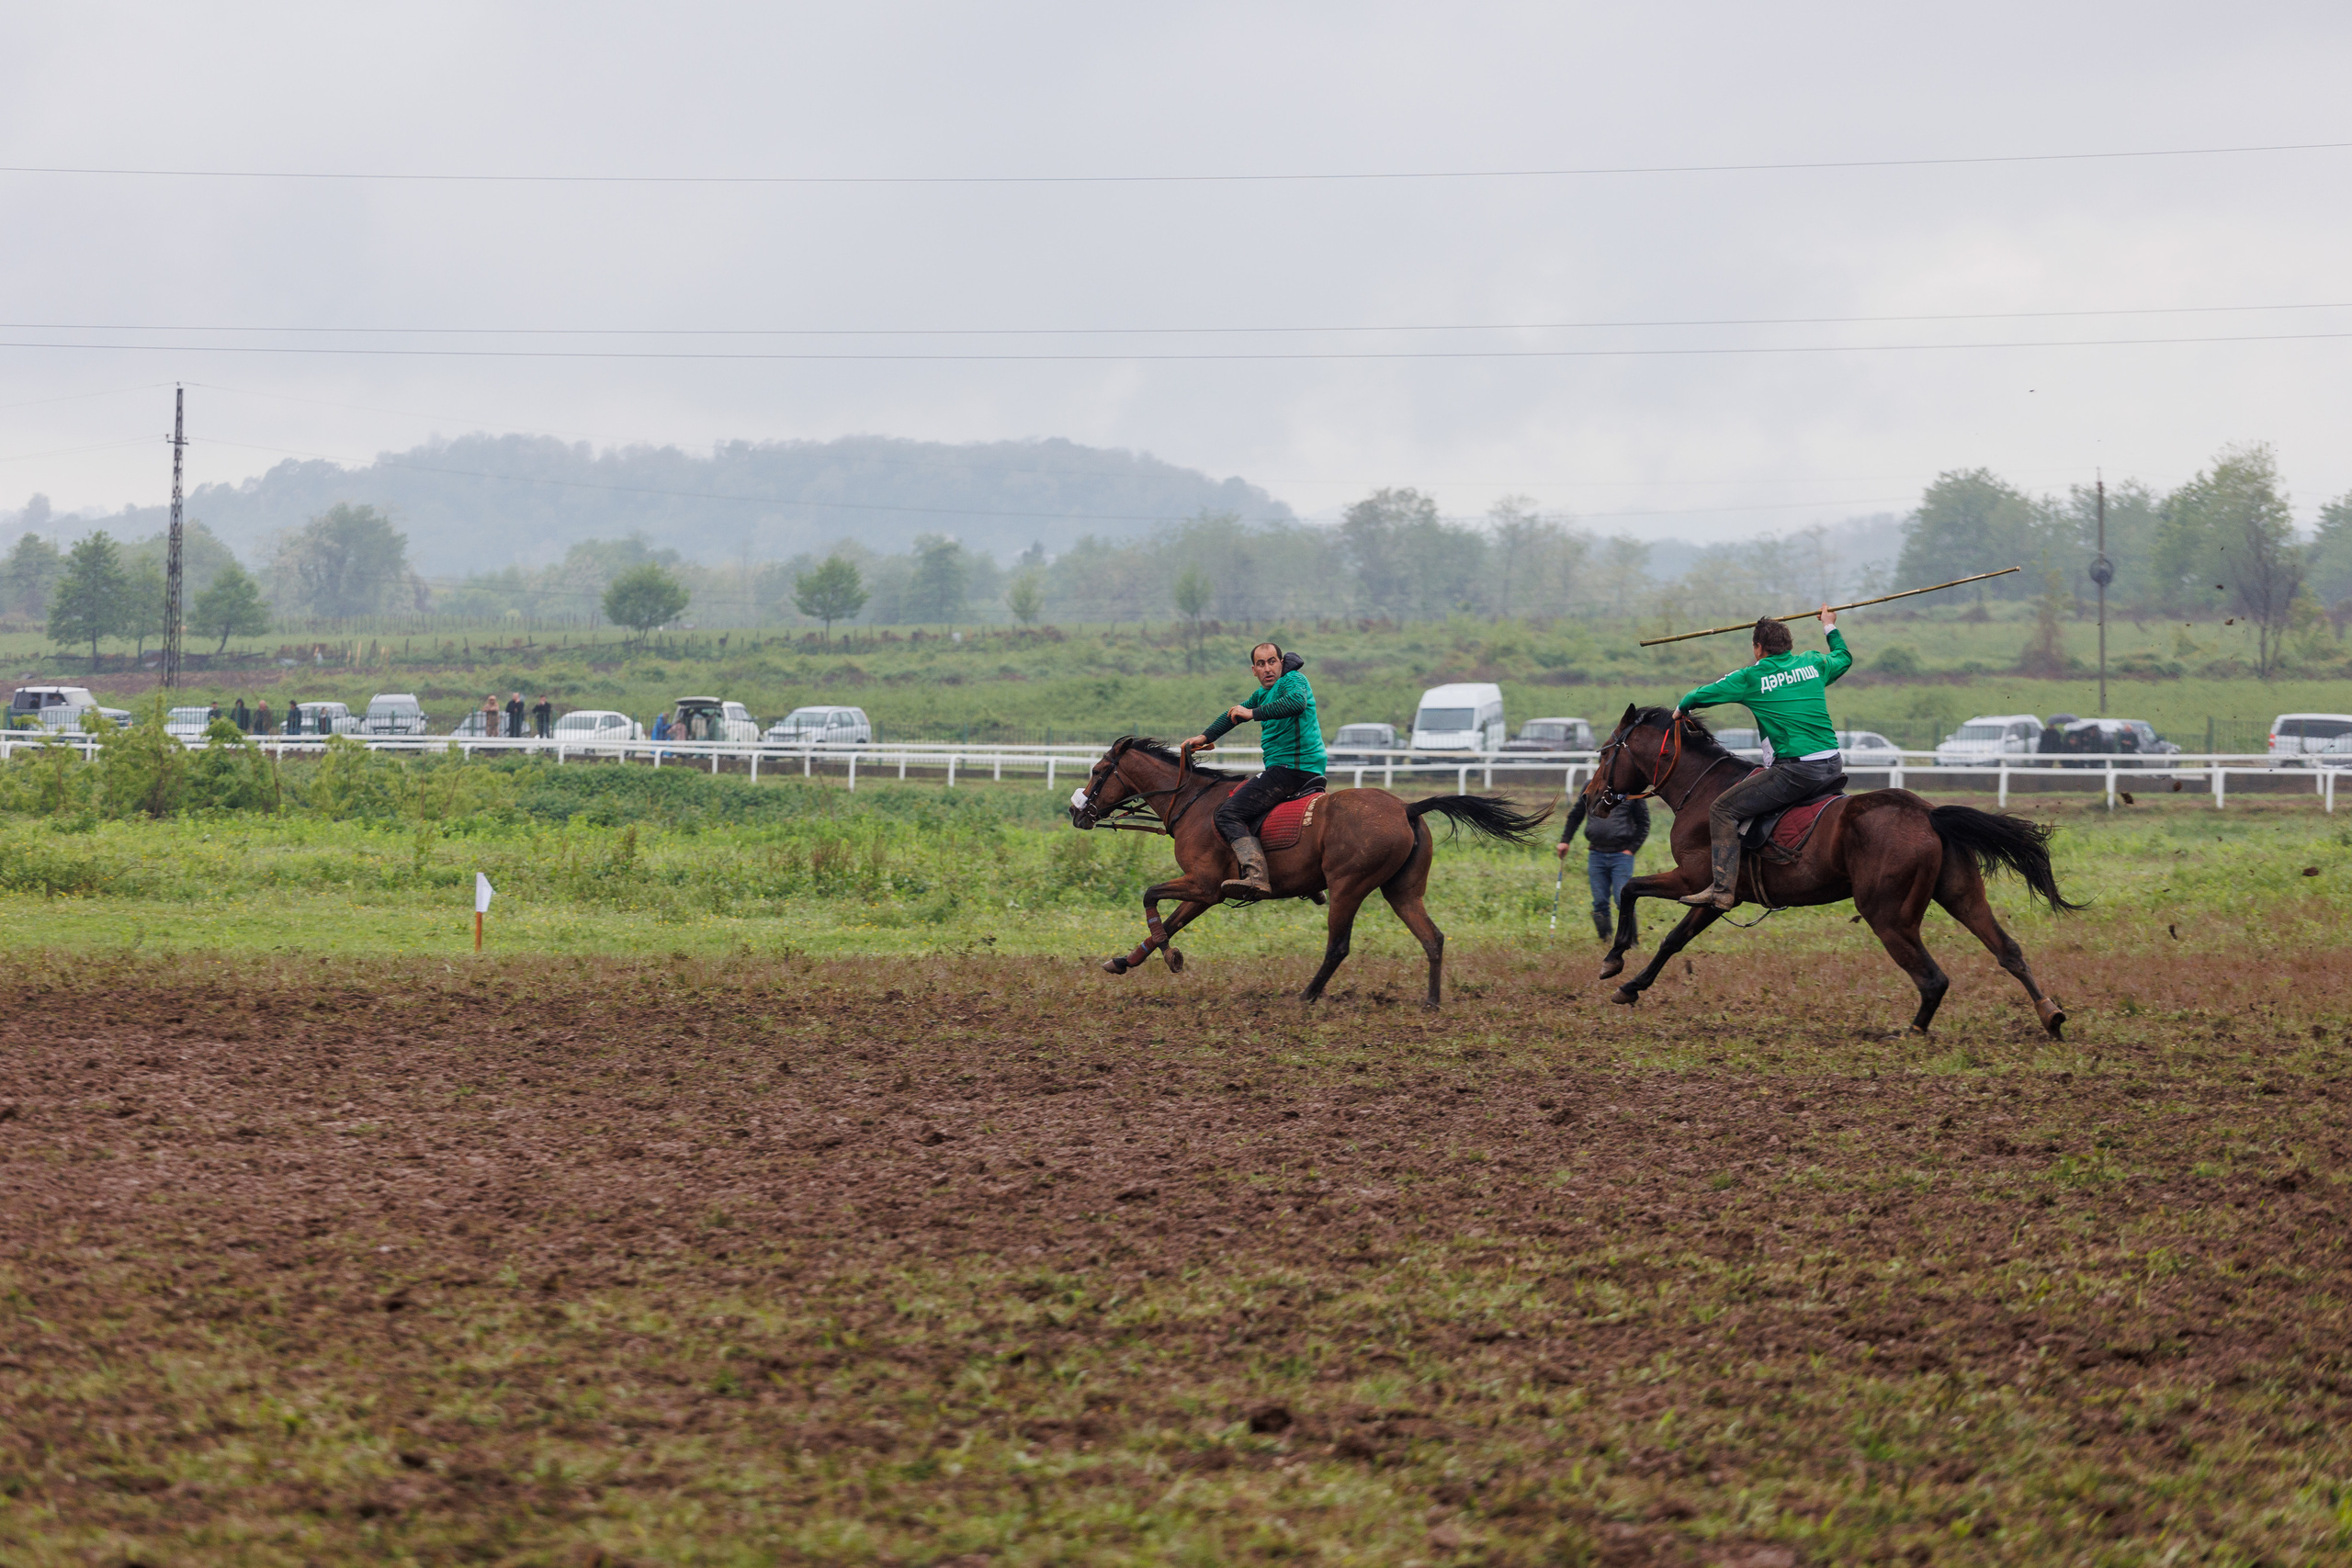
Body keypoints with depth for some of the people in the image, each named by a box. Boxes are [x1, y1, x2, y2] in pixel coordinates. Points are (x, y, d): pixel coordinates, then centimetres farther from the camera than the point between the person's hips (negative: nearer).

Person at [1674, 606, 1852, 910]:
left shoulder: (1751, 678, -1)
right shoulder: (1814, 664, 13)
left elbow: (1702, 695, 9)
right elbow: (1844, 658, 36)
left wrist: (1682, 708, 31)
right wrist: (1830, 627, 54)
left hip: (1796, 769, -7)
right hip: (1833, 768, 7)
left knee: (1724, 809, -2)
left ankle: (1723, 890, -11)